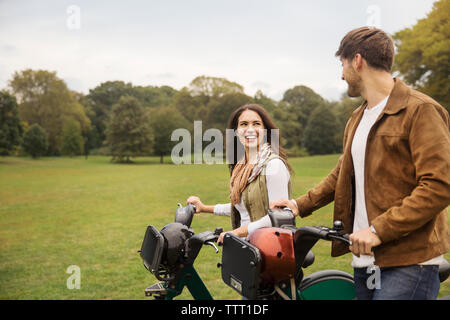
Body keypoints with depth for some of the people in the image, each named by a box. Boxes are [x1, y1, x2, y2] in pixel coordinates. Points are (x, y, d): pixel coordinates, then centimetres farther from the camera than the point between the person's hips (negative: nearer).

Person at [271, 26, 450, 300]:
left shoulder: (421, 110, -9)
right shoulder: (357, 119, 20)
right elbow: (342, 174, 29)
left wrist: (379, 230, -20)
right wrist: (302, 204, 17)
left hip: (408, 262, -7)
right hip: (366, 260, 8)